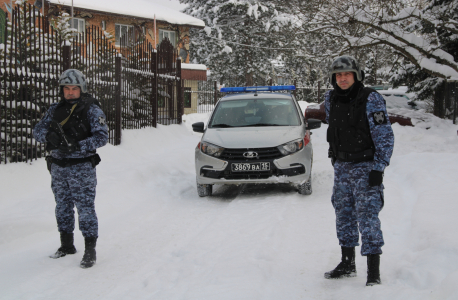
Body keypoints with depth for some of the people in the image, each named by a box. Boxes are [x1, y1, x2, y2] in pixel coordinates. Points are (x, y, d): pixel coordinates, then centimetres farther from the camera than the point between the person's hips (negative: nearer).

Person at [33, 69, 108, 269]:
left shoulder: (91, 110, -6)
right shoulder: (55, 109, 9)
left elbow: (102, 136, -14)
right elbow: (38, 130, 6)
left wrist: (77, 146, -26)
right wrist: (49, 135, -18)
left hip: (82, 167, -6)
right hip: (58, 167, 6)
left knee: (85, 208, -6)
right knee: (62, 207, 15)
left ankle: (90, 250, 1)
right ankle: (66, 245, 29)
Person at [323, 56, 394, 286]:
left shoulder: (371, 99, -13)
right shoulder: (331, 99, 6)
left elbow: (385, 136, -12)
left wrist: (378, 169, -17)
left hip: (366, 167, -6)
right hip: (341, 167, 7)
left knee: (368, 216, -11)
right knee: (343, 214, 12)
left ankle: (374, 272, -9)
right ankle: (347, 264, 24)